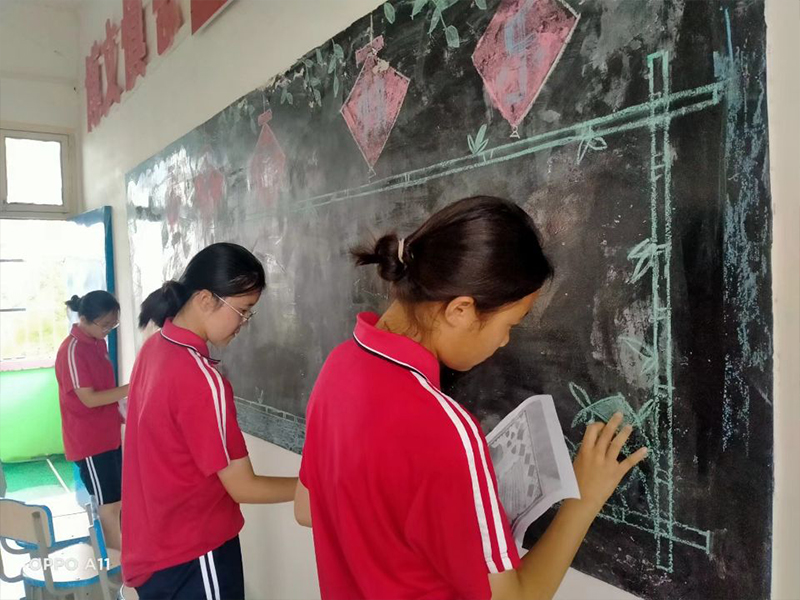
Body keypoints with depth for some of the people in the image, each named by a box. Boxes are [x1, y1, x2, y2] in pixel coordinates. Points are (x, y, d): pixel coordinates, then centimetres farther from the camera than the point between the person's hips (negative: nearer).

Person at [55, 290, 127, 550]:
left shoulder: (97, 342, 6)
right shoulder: (72, 350, -20)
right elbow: (89, 399, -23)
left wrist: (119, 417, 15)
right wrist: (131, 388, -26)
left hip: (107, 434, 8)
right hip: (89, 440, -8)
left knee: (116, 499, 16)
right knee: (110, 503, 1)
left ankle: (117, 552, 29)